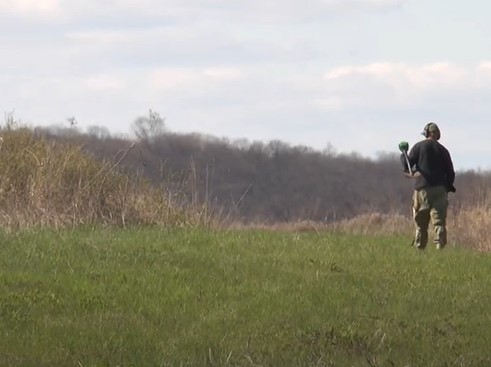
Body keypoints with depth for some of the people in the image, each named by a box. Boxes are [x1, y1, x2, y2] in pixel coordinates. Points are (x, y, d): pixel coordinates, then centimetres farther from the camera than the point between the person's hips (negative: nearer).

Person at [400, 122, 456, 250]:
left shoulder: (419, 146, 0)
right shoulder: (442, 150, 8)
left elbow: (407, 164, -2)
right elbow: (450, 172, 8)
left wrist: (403, 154, 17)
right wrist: (448, 186, 21)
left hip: (422, 188, -1)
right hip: (439, 189, 1)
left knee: (420, 223, 8)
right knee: (439, 222, -3)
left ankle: (419, 248, 12)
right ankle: (440, 246, -14)